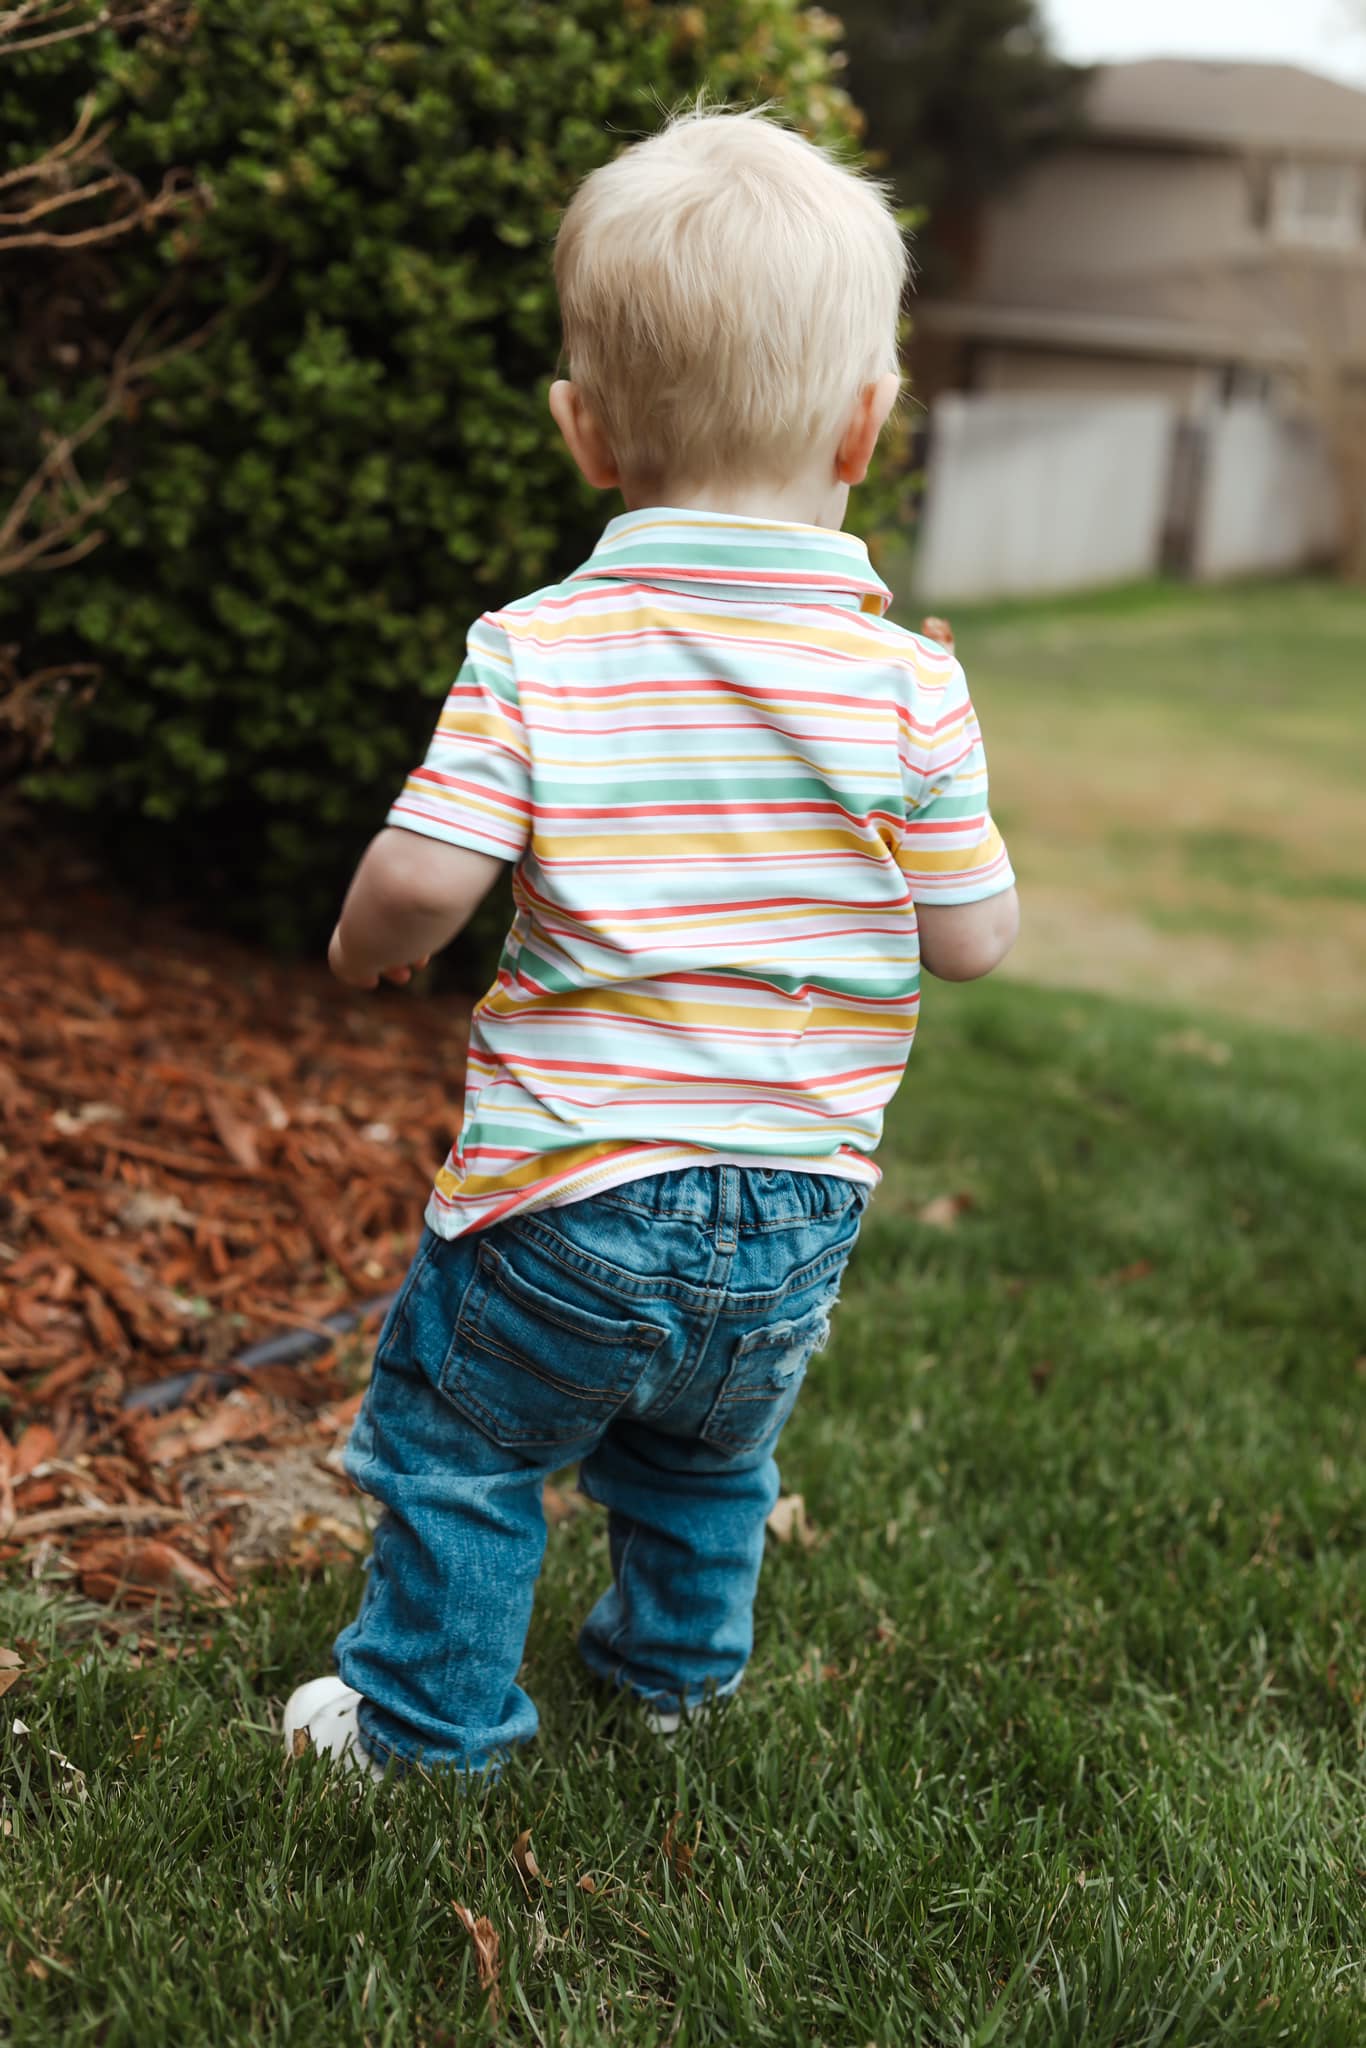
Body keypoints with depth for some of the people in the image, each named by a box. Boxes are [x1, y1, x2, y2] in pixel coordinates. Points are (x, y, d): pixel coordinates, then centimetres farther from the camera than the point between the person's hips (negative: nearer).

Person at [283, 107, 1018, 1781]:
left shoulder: (536, 653, -14)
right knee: (708, 1453, 30)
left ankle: (426, 1713, 33)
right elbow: (975, 938, -4)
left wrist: (367, 948, 5)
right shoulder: (910, 683, -9)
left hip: (571, 1191, -3)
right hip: (799, 1208, 4)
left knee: (461, 1450, 20)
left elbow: (418, 879, -18)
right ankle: (677, 1662, 50)